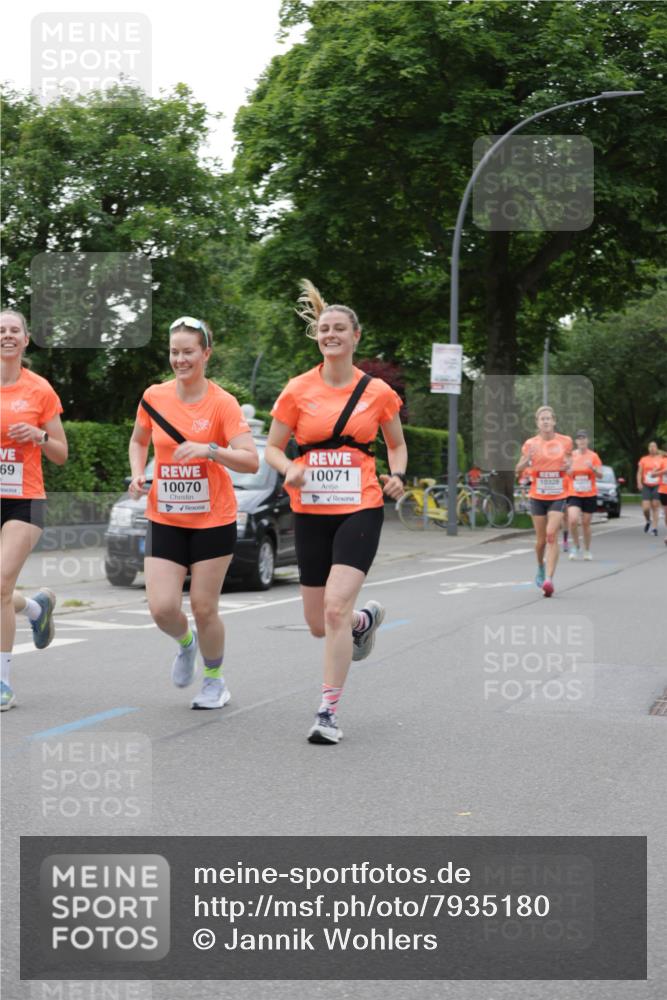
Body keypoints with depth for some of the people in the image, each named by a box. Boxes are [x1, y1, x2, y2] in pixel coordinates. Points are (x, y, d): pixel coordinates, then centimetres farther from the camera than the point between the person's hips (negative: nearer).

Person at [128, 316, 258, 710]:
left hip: (213, 520, -3)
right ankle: (186, 642, 29)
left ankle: (215, 681, 26)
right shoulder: (154, 397, 1)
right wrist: (138, 473, 2)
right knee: (162, 607, -8)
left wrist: (210, 450, -31)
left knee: (204, 608, 1)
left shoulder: (222, 403, -10)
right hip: (165, 519, 3)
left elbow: (251, 461, -17)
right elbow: (138, 441, 20)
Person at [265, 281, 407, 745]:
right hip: (311, 511, 2)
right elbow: (272, 447, 7)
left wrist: (397, 476, -5)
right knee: (319, 624, 10)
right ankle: (366, 619, 47)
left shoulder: (377, 392, 1)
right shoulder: (298, 391, 0)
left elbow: (397, 445, 15)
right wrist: (290, 469, -15)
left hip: (360, 510, -2)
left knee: (335, 608, -19)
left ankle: (329, 712, -10)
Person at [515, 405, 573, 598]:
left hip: (558, 497, -1)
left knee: (551, 535, -17)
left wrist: (568, 467, -10)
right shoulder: (531, 444, -2)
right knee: (541, 540, 9)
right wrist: (527, 459, -22)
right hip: (537, 497, 1)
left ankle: (548, 579, -21)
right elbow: (518, 471, -3)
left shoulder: (565, 442, 0)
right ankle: (541, 568, 39)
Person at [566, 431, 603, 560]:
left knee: (586, 523, 5)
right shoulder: (571, 456, 3)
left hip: (589, 495, 0)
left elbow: (600, 475, -5)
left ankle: (587, 550, 22)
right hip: (574, 495, 0)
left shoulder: (593, 456, 1)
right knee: (573, 520, -20)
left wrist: (593, 468, -22)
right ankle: (575, 545, 1)